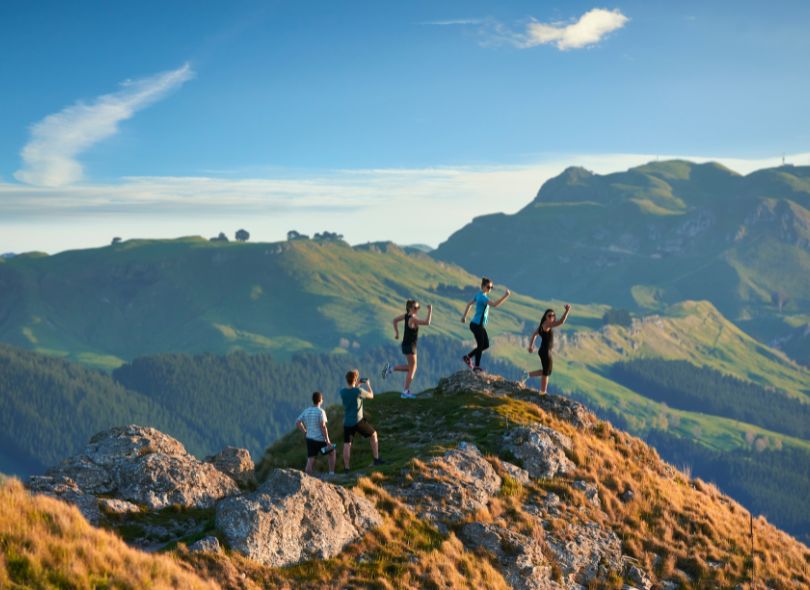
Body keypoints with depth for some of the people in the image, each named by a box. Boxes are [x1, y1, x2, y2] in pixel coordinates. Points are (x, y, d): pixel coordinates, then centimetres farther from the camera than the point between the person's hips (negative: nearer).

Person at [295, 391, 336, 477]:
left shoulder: (306, 411, 5)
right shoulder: (321, 412, -15)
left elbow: (297, 423, 7)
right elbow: (323, 427, -21)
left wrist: (306, 433, 14)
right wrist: (327, 441, -17)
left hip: (310, 439, 5)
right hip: (320, 440, -5)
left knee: (310, 461, 5)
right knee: (332, 452, 19)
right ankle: (331, 474, 18)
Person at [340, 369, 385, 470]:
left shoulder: (342, 392, -2)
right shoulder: (359, 391, -16)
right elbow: (371, 396, 2)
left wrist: (356, 385, 23)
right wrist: (368, 384, 17)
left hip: (347, 423, 3)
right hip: (358, 421, -3)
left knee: (347, 444, 7)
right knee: (373, 434, 18)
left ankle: (346, 467, 3)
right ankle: (376, 459, 18)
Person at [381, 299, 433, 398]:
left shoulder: (407, 315, 4)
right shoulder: (412, 318, -22)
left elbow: (395, 320, 16)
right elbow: (427, 323, -30)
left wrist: (396, 332, 19)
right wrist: (430, 311, -22)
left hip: (406, 345, 9)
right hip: (409, 346, -9)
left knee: (410, 368, 20)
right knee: (412, 369, 2)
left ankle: (390, 368, 15)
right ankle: (405, 392, 8)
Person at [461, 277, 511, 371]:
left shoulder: (479, 295, 11)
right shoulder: (483, 297, -20)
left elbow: (469, 303, 24)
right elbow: (495, 305, -33)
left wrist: (464, 316, 30)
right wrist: (505, 296, -33)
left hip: (480, 325, 10)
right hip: (477, 325, -10)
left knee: (486, 345, 14)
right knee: (480, 345, -1)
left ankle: (468, 356, 23)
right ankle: (477, 366, 8)